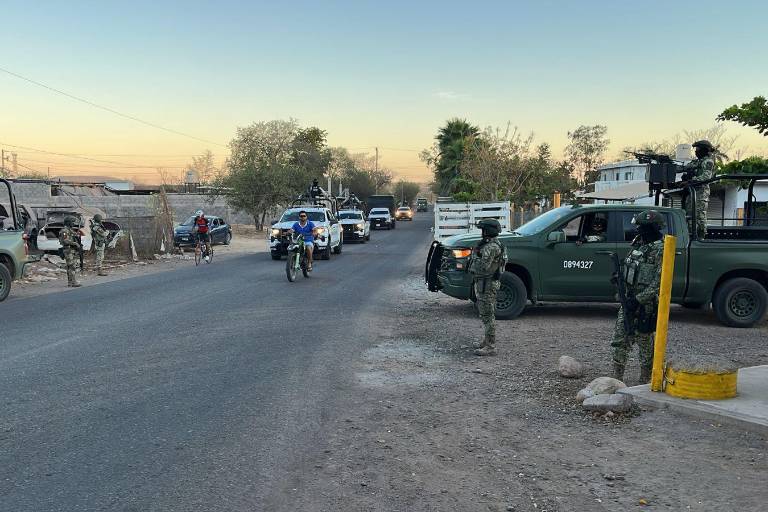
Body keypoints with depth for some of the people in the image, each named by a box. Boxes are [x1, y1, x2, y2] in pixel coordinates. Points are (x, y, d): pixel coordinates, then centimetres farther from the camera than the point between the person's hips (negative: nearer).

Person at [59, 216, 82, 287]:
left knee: (74, 266, 9)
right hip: (68, 251, -10)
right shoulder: (64, 230, -12)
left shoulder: (71, 230, 18)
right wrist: (75, 244, -23)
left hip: (73, 250, 10)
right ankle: (73, 282, -14)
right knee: (72, 267, -12)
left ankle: (70, 282, 12)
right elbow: (66, 241, -24)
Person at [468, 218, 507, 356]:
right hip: (484, 284, 11)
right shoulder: (489, 245, 15)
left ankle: (490, 347, -4)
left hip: (487, 285, -11)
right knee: (486, 315, 18)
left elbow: (483, 266, -27)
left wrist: (475, 255, -12)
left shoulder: (492, 247, -20)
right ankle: (487, 342, 28)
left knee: (488, 315, -8)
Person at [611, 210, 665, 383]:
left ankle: (645, 381, 15)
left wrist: (638, 299, -23)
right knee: (620, 338, 7)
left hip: (646, 304, -8)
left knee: (644, 341, 3)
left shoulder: (660, 250, -13)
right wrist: (620, 277, 3)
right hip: (629, 300, 8)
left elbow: (659, 282, -19)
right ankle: (617, 378, 14)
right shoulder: (639, 244, 12)